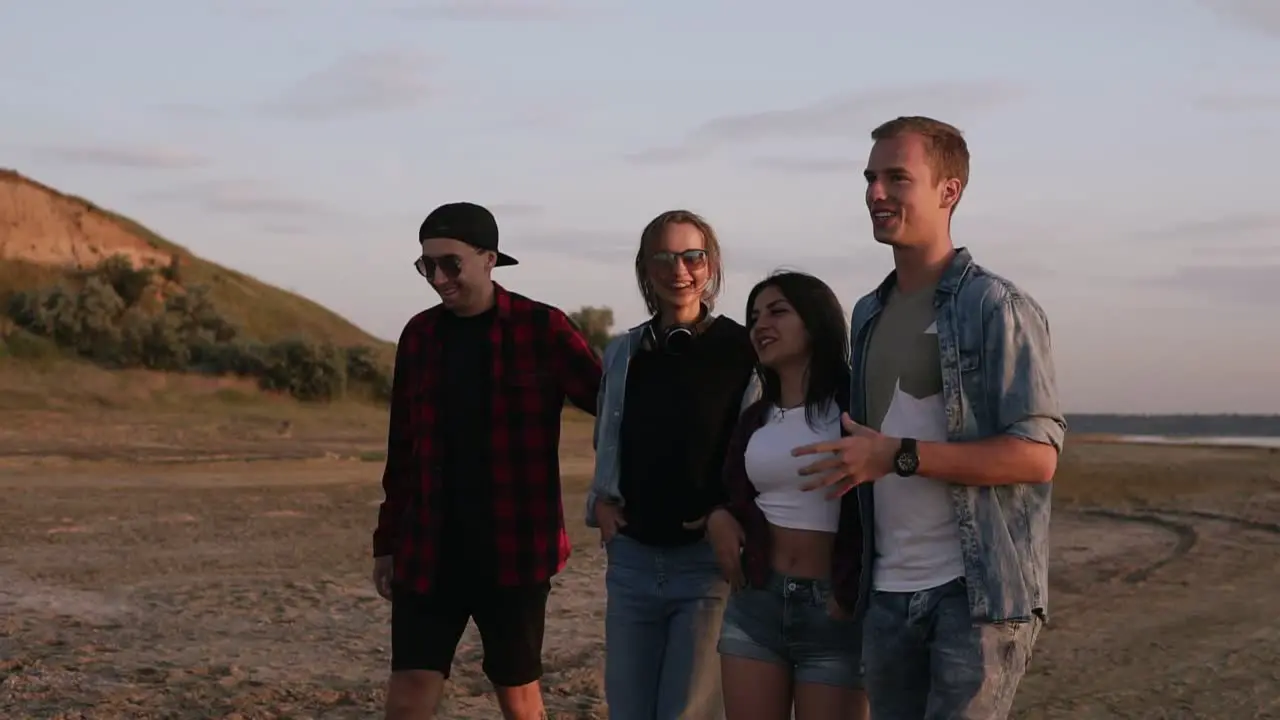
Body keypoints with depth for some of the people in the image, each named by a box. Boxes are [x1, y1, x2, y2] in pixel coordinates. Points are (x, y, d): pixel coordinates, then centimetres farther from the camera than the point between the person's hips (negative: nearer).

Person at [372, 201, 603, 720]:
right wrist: (387, 542, 15)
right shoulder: (420, 335, 7)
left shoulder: (543, 329, -5)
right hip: (429, 551, 3)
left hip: (514, 549, -3)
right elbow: (401, 449, 13)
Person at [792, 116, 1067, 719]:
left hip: (979, 588, -7)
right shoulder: (869, 315, 15)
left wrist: (898, 456, -19)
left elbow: (1037, 456, -15)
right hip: (888, 590, 7)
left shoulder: (998, 308, -7)